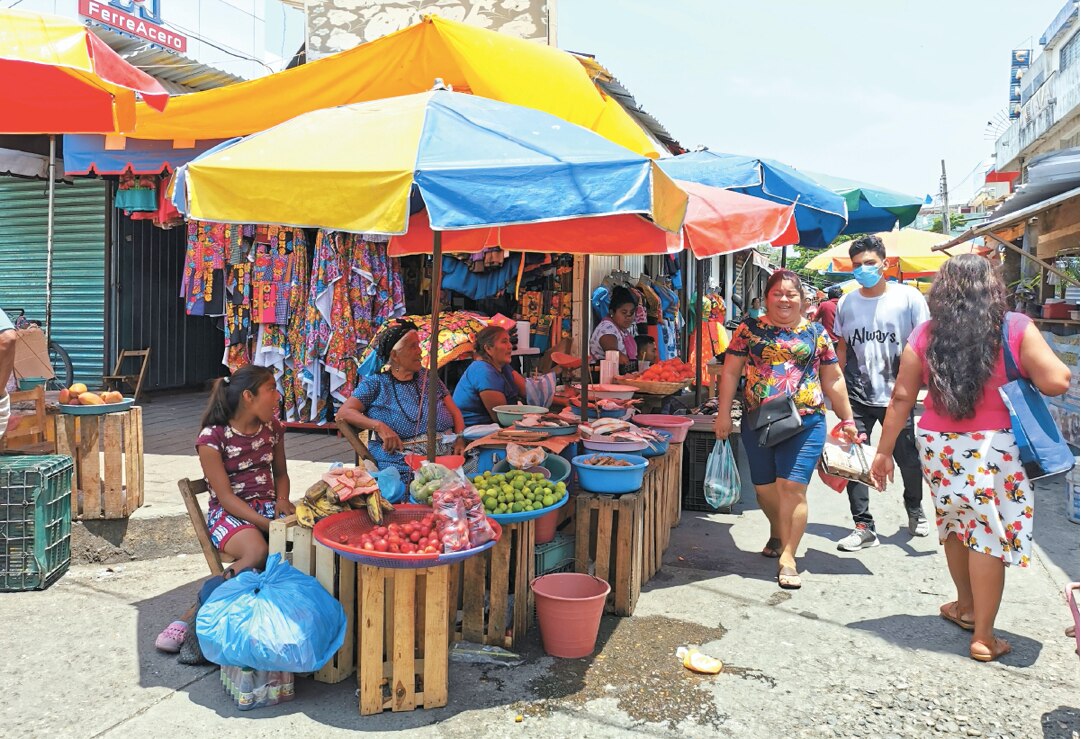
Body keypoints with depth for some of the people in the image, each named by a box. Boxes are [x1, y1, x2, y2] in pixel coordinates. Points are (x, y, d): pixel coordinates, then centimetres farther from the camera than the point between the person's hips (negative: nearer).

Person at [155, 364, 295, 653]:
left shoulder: (272, 428, 9)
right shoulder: (212, 438, -10)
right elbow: (225, 496, -14)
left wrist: (282, 500, 0)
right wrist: (268, 524, -23)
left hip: (267, 506, 5)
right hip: (228, 512, -5)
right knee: (258, 552, -36)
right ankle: (192, 617, -17)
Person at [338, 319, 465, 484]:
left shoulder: (428, 377, 20)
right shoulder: (376, 384, 9)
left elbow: (455, 412, 20)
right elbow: (344, 412, 0)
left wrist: (460, 439, -1)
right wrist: (379, 426, -16)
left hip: (448, 454, 5)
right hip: (403, 462, -4)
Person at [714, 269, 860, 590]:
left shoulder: (816, 333, 7)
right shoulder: (750, 329, 5)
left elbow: (832, 380, 12)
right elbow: (731, 372, 5)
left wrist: (847, 420, 11)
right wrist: (724, 414, -1)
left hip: (805, 422, -1)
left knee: (792, 487, -9)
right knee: (764, 488, 10)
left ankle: (788, 556, 0)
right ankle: (778, 534, 39)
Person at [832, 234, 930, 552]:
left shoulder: (909, 297, -3)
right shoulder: (846, 303, 6)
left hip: (898, 395, -2)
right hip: (857, 397, 2)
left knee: (909, 459, 11)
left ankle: (915, 511, 38)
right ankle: (863, 527, 9)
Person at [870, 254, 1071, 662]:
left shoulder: (925, 334, -1)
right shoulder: (1017, 328, -7)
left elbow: (902, 398, -1)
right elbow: (1056, 382, -12)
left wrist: (884, 450, 5)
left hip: (939, 446, 3)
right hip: (995, 448, -3)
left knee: (956, 522, 22)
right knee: (989, 534, 7)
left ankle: (966, 605, 40)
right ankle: (983, 636, 14)